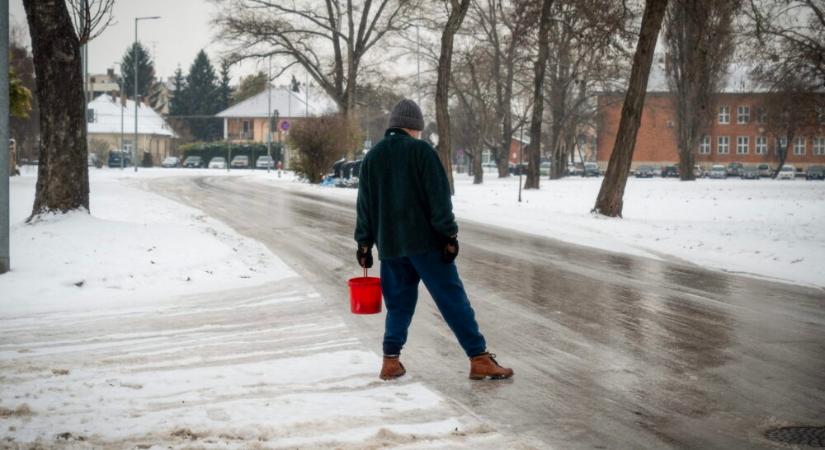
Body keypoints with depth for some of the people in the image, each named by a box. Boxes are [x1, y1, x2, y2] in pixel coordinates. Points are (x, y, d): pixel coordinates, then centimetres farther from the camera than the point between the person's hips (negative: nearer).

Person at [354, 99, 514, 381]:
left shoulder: (372, 157, 13)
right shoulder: (421, 151, -5)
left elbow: (364, 205, 15)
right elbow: (439, 196, -11)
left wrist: (364, 244, 20)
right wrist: (449, 235, -9)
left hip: (389, 244, 5)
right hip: (424, 241, -5)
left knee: (399, 303, 14)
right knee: (453, 300, -4)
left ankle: (391, 360, 7)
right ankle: (479, 359, -5)